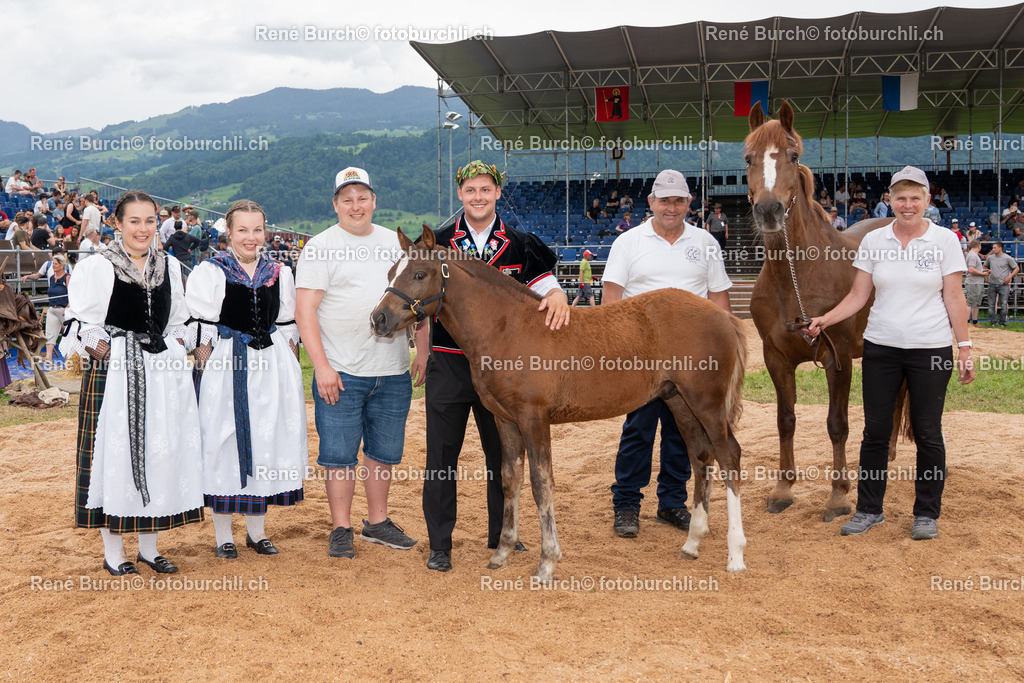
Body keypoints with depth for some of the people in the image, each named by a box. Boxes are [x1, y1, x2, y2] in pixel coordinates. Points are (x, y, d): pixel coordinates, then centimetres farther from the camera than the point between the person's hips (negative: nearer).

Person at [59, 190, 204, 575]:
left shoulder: (170, 267, 11)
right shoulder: (95, 268, -3)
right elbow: (77, 326, -3)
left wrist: (174, 355, 6)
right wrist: (106, 352, -14)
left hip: (162, 376, 5)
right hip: (112, 375, -4)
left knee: (160, 453, 6)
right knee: (114, 453, -1)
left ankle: (148, 546, 19)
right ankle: (113, 551, 12)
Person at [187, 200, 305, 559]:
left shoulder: (279, 274, 10)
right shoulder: (209, 272, -2)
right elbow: (201, 332, -5)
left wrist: (292, 374, 8)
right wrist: (207, 376, -12)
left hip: (271, 367, 4)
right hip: (225, 368, -4)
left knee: (268, 445, 8)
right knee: (225, 445, 1)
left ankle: (257, 530, 23)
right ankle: (223, 536, 16)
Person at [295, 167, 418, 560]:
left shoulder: (395, 242, 12)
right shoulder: (320, 247, -3)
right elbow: (305, 310, -9)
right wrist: (321, 365, -16)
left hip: (393, 371, 5)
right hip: (341, 372, -4)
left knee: (385, 452, 13)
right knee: (340, 454, 1)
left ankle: (377, 522, 28)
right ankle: (340, 529, 16)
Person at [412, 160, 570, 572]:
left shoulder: (519, 245, 3)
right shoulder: (438, 243, 3)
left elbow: (547, 285, 0)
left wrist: (556, 298, -24)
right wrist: (423, 351, 7)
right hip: (448, 364, -1)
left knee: (503, 452, 12)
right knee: (441, 454, 3)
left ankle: (501, 536, 29)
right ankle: (439, 545, 15)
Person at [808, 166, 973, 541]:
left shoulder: (945, 240, -2)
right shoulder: (873, 240, 3)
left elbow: (954, 299, -1)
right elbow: (858, 295, 4)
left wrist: (964, 348, -4)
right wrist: (823, 320, -9)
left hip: (931, 349, -2)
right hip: (880, 348, 2)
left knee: (927, 433, 5)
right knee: (875, 430, 7)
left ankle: (926, 513, 21)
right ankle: (869, 509, 20)